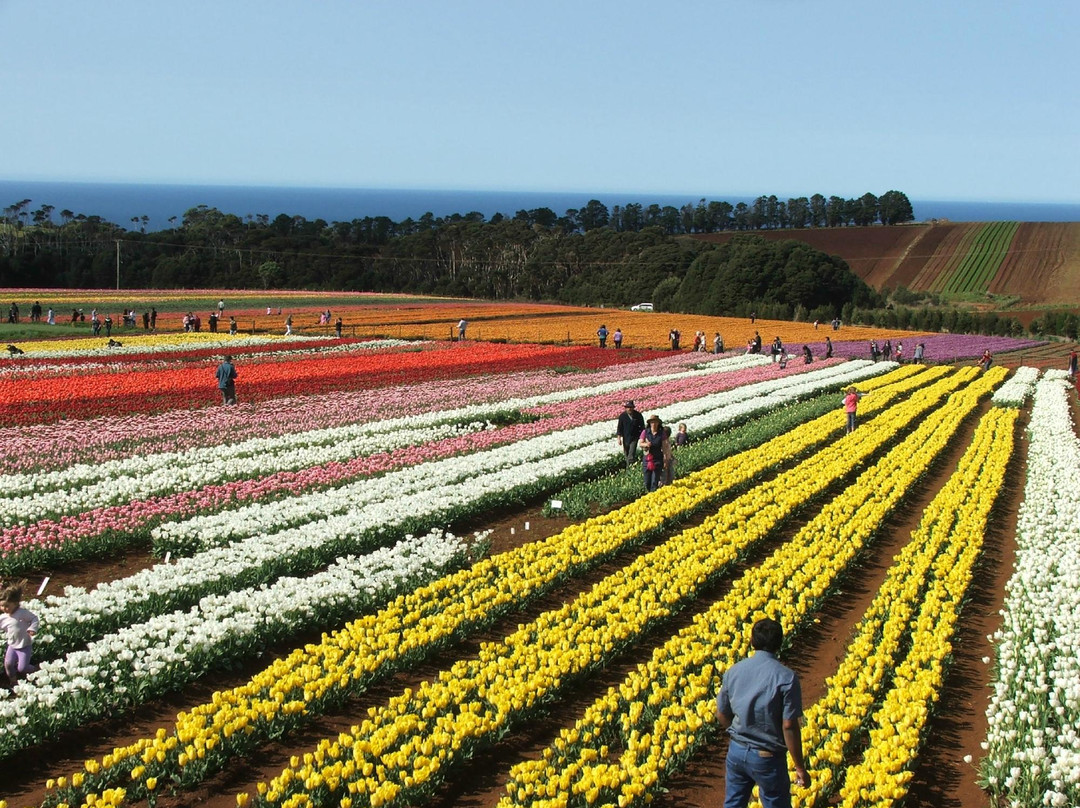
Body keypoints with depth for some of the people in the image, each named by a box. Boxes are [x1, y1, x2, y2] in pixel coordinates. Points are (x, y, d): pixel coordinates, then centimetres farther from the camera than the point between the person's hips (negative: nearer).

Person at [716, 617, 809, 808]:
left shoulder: (734, 671, -1)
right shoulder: (786, 677, -17)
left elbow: (721, 715, 7)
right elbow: (789, 726, -19)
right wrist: (800, 767, -10)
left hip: (736, 752, 5)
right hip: (767, 757, -5)